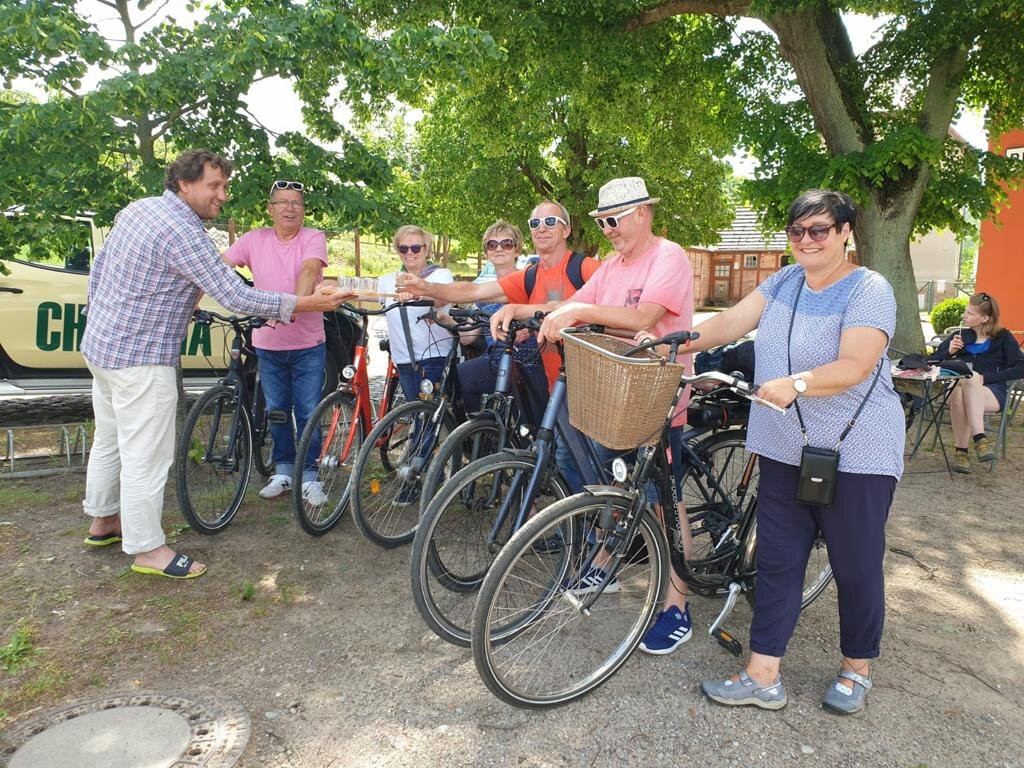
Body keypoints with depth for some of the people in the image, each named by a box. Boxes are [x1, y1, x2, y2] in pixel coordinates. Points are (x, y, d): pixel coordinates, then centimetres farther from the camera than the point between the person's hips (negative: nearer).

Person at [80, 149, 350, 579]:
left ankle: (102, 521, 37)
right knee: (146, 454, -1)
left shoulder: (137, 208, 7)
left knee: (109, 440, 21)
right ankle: (148, 549, 9)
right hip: (140, 358, -10)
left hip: (100, 346, 10)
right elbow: (236, 297, -26)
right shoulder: (183, 234, -23)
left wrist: (101, 318, 27)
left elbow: (98, 268, 15)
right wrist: (305, 304, -22)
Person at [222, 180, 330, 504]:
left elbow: (308, 271, -24)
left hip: (308, 345, -3)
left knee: (308, 413, 2)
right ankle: (283, 471, 28)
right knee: (276, 411, 13)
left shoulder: (313, 238, -6)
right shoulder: (255, 239, 2)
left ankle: (309, 476, 15)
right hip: (268, 345, 3)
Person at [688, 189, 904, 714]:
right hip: (785, 450, 6)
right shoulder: (784, 282, 9)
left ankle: (856, 670, 31)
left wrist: (795, 384, -37)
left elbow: (855, 366, -22)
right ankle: (761, 677, 16)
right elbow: (730, 323, 3)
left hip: (854, 454, -5)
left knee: (856, 568, 8)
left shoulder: (869, 290, -10)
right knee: (776, 562, 7)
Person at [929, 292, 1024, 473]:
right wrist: (949, 352, -3)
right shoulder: (961, 335, 18)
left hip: (993, 394, -2)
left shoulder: (1003, 338, 9)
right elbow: (931, 361, 16)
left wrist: (986, 377, -12)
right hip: (959, 389, 2)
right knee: (959, 394, -37)